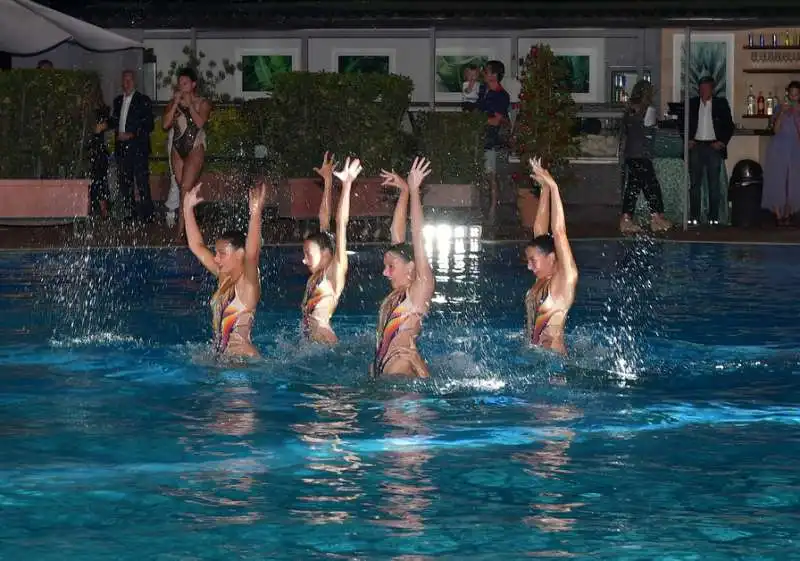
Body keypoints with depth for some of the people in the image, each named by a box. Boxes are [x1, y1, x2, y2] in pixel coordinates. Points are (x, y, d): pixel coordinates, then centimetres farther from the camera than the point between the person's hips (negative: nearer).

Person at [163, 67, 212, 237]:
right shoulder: (174, 103, 10)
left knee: (186, 188, -15)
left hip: (195, 148, -5)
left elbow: (200, 122, -17)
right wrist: (176, 103, -7)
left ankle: (181, 229, -17)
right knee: (183, 189, 6)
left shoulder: (202, 103, 1)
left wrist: (189, 104, -11)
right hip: (177, 149, 5)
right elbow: (166, 124, -4)